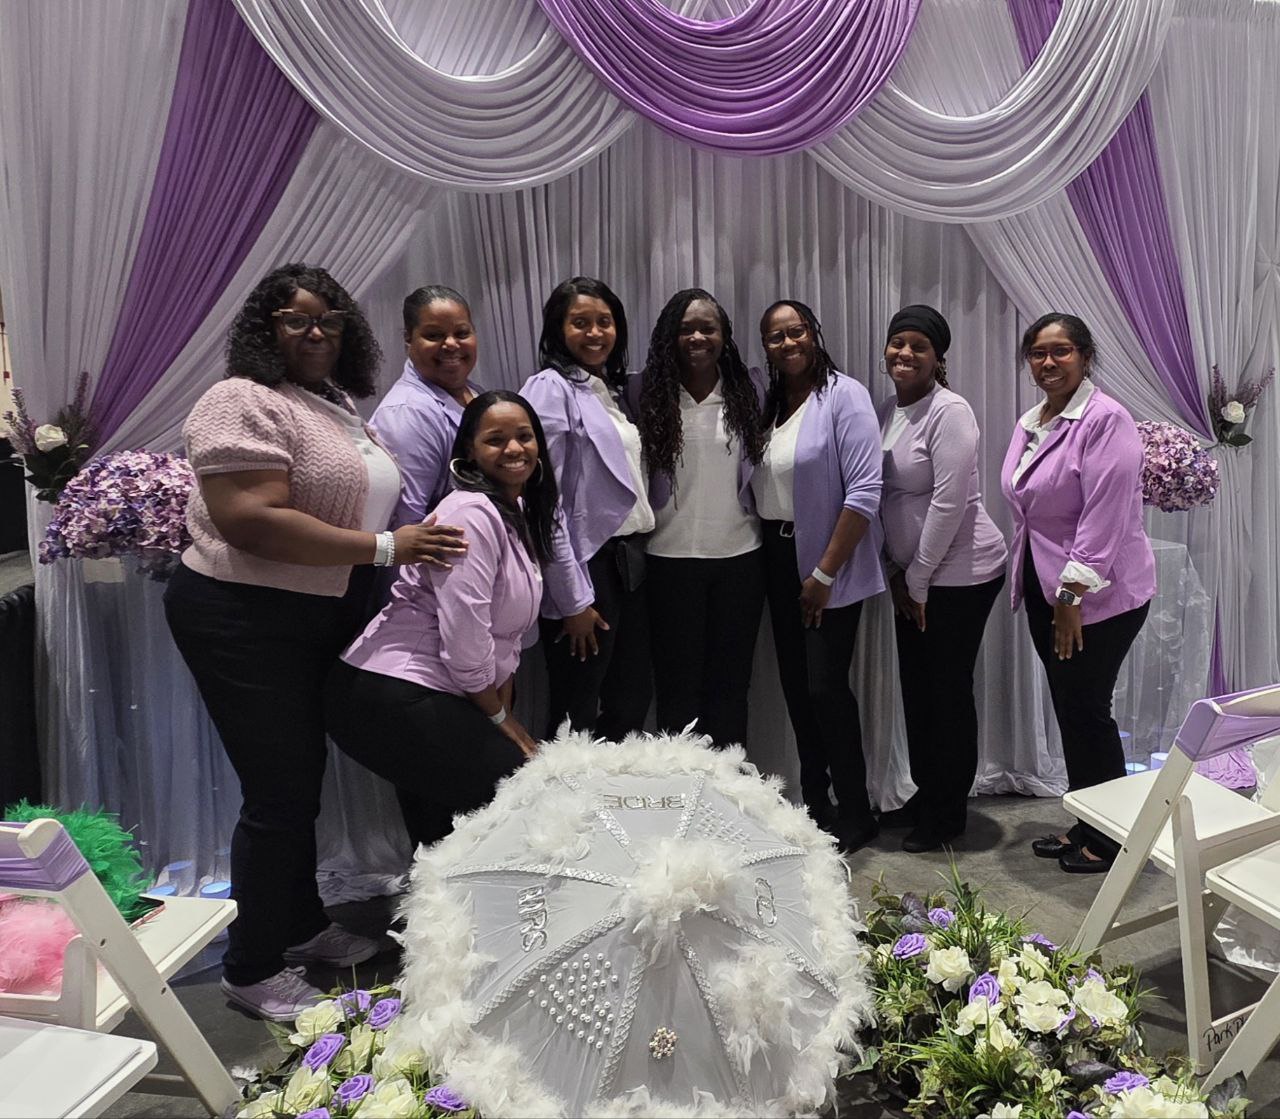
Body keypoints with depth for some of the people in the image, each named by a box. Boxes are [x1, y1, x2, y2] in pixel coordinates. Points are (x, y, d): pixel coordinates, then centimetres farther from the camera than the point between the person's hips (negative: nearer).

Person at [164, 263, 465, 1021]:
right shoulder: (245, 402, -15)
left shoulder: (340, 405, 13)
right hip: (245, 620, -9)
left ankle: (304, 926, 37)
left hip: (318, 616, 9)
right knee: (281, 793, -2)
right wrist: (385, 548, -25)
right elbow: (252, 522, -27)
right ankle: (251, 969, 17)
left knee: (304, 779, 18)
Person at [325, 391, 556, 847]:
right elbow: (464, 636, -22)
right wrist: (498, 716, -7)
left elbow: (507, 630, 15)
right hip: (388, 698, -9)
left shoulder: (520, 513, 13)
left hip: (435, 696, 9)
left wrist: (505, 711, 8)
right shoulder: (472, 513, -18)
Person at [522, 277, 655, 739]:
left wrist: (638, 557, 10)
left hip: (627, 562, 8)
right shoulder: (550, 389, -9)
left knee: (631, 705, 14)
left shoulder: (613, 389, 15)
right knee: (577, 719, 3)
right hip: (586, 566, -8)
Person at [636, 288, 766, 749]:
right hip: (671, 557, -2)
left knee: (730, 682, 12)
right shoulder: (645, 392, -3)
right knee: (678, 684, 8)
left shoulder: (750, 389, 3)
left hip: (739, 555, 2)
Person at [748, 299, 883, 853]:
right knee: (796, 684, 12)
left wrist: (825, 573, -17)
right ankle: (815, 802, 27)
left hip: (829, 566, -7)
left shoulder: (843, 395, -10)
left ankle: (854, 813, 13)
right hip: (779, 559, 7)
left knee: (826, 686, -5)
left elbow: (865, 491, -17)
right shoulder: (768, 404, 10)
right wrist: (764, 553, 3)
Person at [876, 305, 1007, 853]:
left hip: (959, 574, -8)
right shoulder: (887, 411, 9)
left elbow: (948, 503, -20)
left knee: (949, 691, 2)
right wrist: (896, 572, 7)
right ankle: (925, 796, 31)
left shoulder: (949, 411, -16)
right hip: (910, 575, 8)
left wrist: (918, 579, -15)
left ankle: (947, 813, 18)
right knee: (916, 686, 15)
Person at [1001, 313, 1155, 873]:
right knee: (1069, 709, 14)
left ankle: (1109, 838, 16)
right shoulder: (1029, 424, 12)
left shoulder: (1106, 421, -14)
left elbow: (1104, 519, -20)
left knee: (1086, 709, -1)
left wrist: (1073, 595, -21)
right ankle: (1085, 826, 27)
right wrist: (1040, 590, 16)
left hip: (1098, 596, -8)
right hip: (1044, 589, 8)